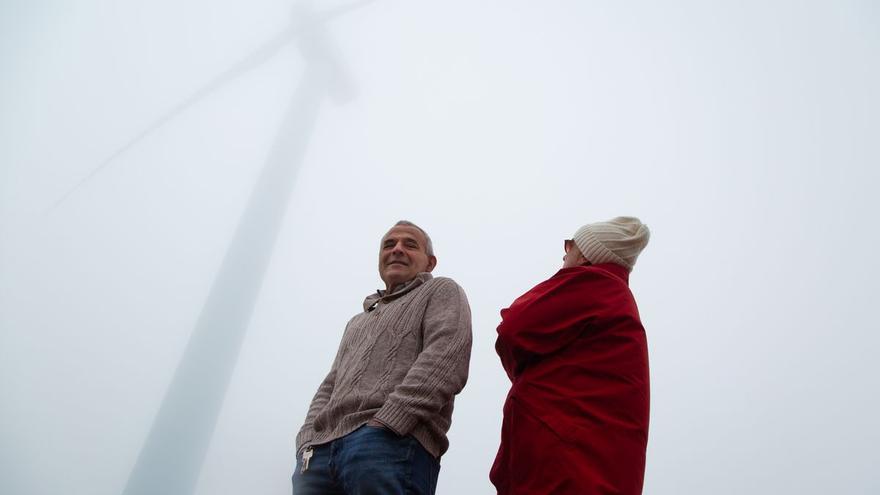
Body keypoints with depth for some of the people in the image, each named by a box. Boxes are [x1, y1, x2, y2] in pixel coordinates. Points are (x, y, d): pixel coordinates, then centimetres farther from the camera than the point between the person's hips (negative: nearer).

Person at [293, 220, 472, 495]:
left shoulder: (441, 292, 12)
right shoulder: (358, 321, 33)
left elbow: (445, 360, -6)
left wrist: (385, 424, -17)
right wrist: (308, 440, 5)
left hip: (393, 442, -6)